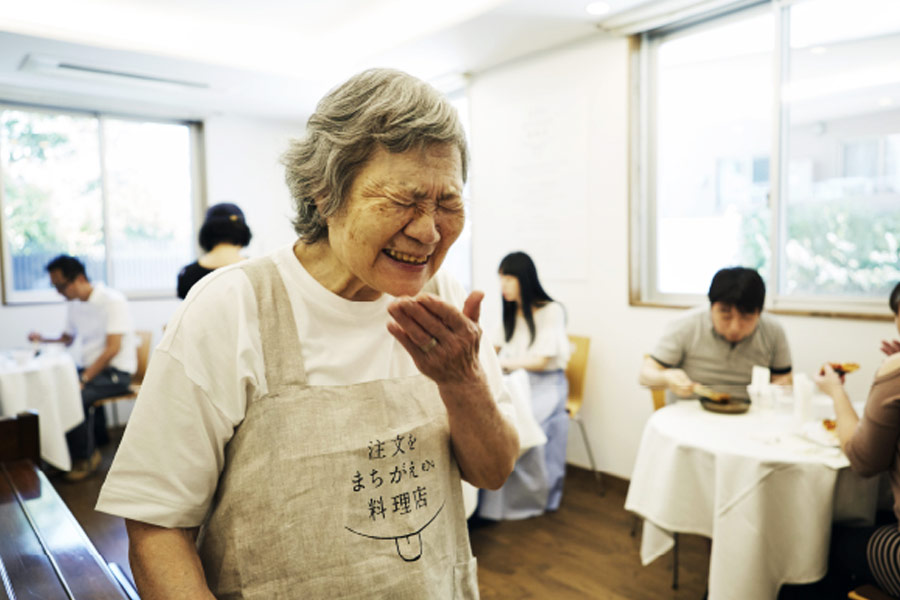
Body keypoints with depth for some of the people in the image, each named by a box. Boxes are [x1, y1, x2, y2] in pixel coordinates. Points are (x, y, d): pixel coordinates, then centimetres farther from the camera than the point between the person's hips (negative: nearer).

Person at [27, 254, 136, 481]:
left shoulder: (112, 301, -14)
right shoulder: (74, 304, 10)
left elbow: (113, 348, -19)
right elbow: (67, 338, 26)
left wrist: (84, 379, -23)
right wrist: (43, 340, 5)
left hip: (115, 371, -8)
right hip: (88, 367, 8)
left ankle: (85, 457, -5)